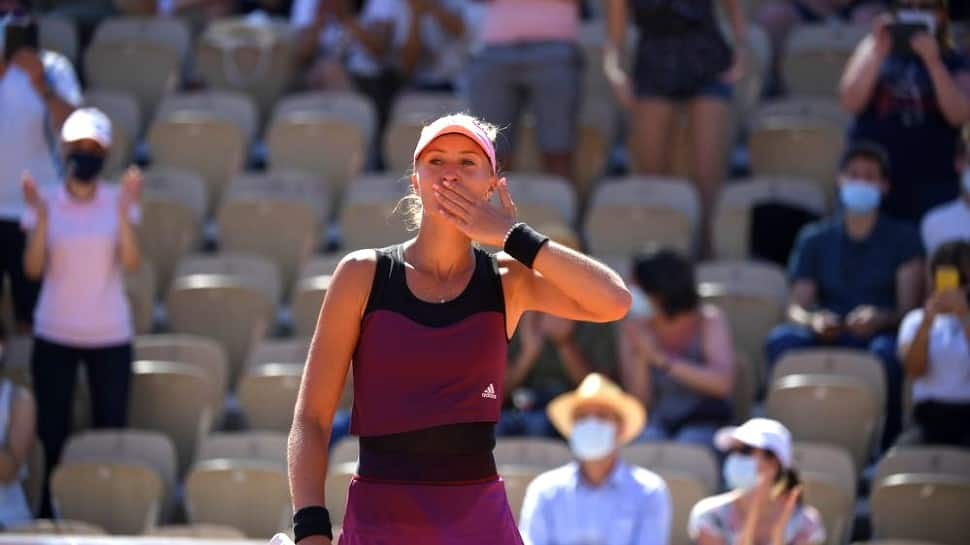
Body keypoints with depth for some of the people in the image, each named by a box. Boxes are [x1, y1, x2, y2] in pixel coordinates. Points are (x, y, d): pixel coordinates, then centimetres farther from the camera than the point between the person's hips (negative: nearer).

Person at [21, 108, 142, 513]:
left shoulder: (119, 202, -2)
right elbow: (33, 268, -10)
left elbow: (131, 263, -13)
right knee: (51, 433, 2)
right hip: (54, 336, 0)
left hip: (110, 337, 0)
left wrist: (125, 212, -24)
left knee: (111, 431, 1)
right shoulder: (45, 201, -2)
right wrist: (41, 216, -21)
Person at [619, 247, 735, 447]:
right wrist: (640, 359, -18)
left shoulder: (709, 321, -2)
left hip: (705, 424, -2)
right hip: (658, 423, 2)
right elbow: (638, 402, 1)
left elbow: (723, 383, -18)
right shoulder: (637, 328, 4)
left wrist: (661, 360, -22)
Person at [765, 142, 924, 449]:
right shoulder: (814, 239, 19)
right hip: (826, 340, 2)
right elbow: (797, 306, 8)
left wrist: (880, 319, -25)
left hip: (877, 334, -2)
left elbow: (908, 308, 0)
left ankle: (887, 444, -27)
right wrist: (813, 320, -18)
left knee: (886, 351, -38)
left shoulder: (902, 239, 13)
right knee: (781, 340, -30)